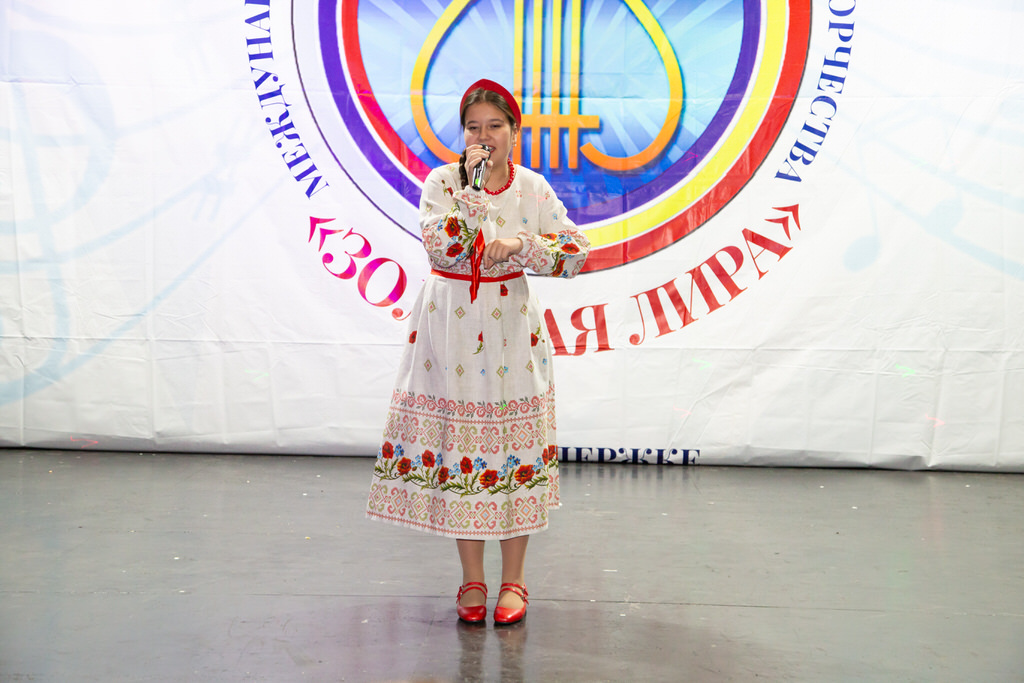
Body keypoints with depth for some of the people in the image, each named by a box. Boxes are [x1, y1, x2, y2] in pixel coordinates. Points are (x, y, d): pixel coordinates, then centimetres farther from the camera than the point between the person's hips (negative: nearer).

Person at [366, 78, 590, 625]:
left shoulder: (532, 188, 4)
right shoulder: (442, 182, -2)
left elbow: (576, 250, -2)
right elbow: (441, 247, -17)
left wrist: (518, 244, -15)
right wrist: (472, 187, -19)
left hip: (510, 329, 1)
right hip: (452, 330, -1)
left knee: (514, 445, 1)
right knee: (458, 447, 1)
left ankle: (513, 580, 15)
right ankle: (472, 581, 15)